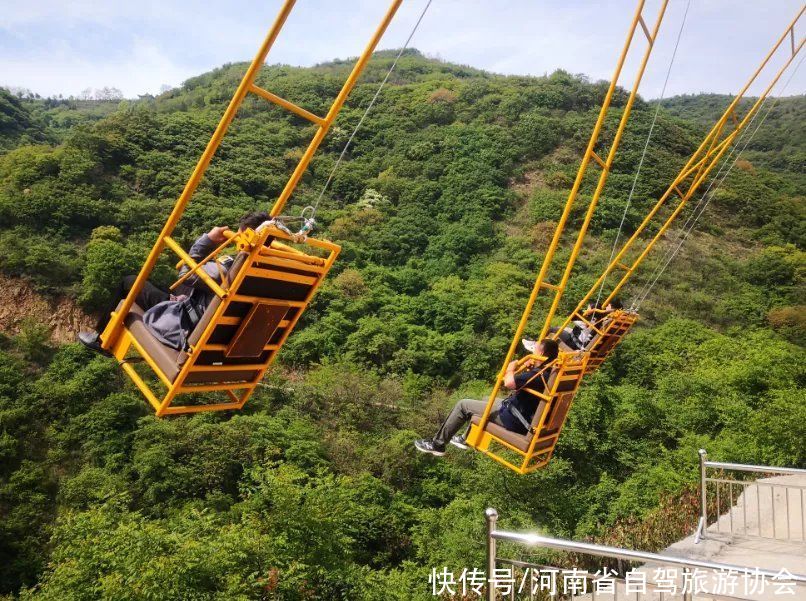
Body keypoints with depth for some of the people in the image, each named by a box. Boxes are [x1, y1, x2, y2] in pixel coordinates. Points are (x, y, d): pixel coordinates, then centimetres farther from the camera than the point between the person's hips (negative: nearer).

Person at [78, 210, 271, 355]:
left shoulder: (230, 266, -29)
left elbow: (187, 273, -14)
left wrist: (207, 240, -7)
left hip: (185, 331, -7)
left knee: (130, 284, 10)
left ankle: (101, 339, 32)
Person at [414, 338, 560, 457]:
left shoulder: (538, 375, -28)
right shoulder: (548, 372, 1)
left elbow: (509, 383, -41)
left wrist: (511, 368, -20)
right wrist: (529, 370, -1)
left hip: (514, 420, -9)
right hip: (525, 419, 10)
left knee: (463, 405, -1)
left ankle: (437, 444, 11)